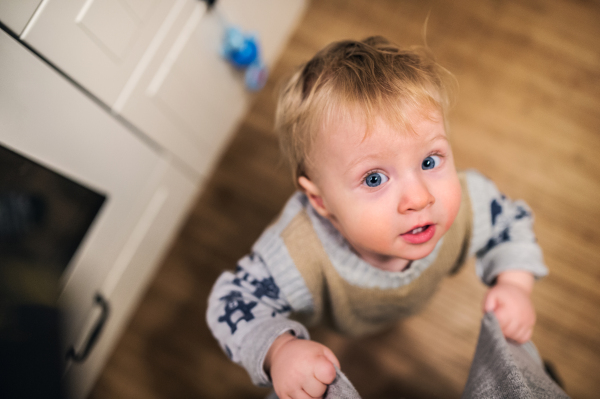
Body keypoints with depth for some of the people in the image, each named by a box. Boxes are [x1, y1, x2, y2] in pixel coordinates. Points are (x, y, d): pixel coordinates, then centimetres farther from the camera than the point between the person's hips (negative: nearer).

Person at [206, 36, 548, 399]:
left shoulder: (465, 205, -36)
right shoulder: (300, 257, -48)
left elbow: (511, 221, -13)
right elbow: (233, 303, -33)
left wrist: (515, 284, -30)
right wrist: (278, 350, -50)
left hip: (417, 304, 2)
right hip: (332, 322, -1)